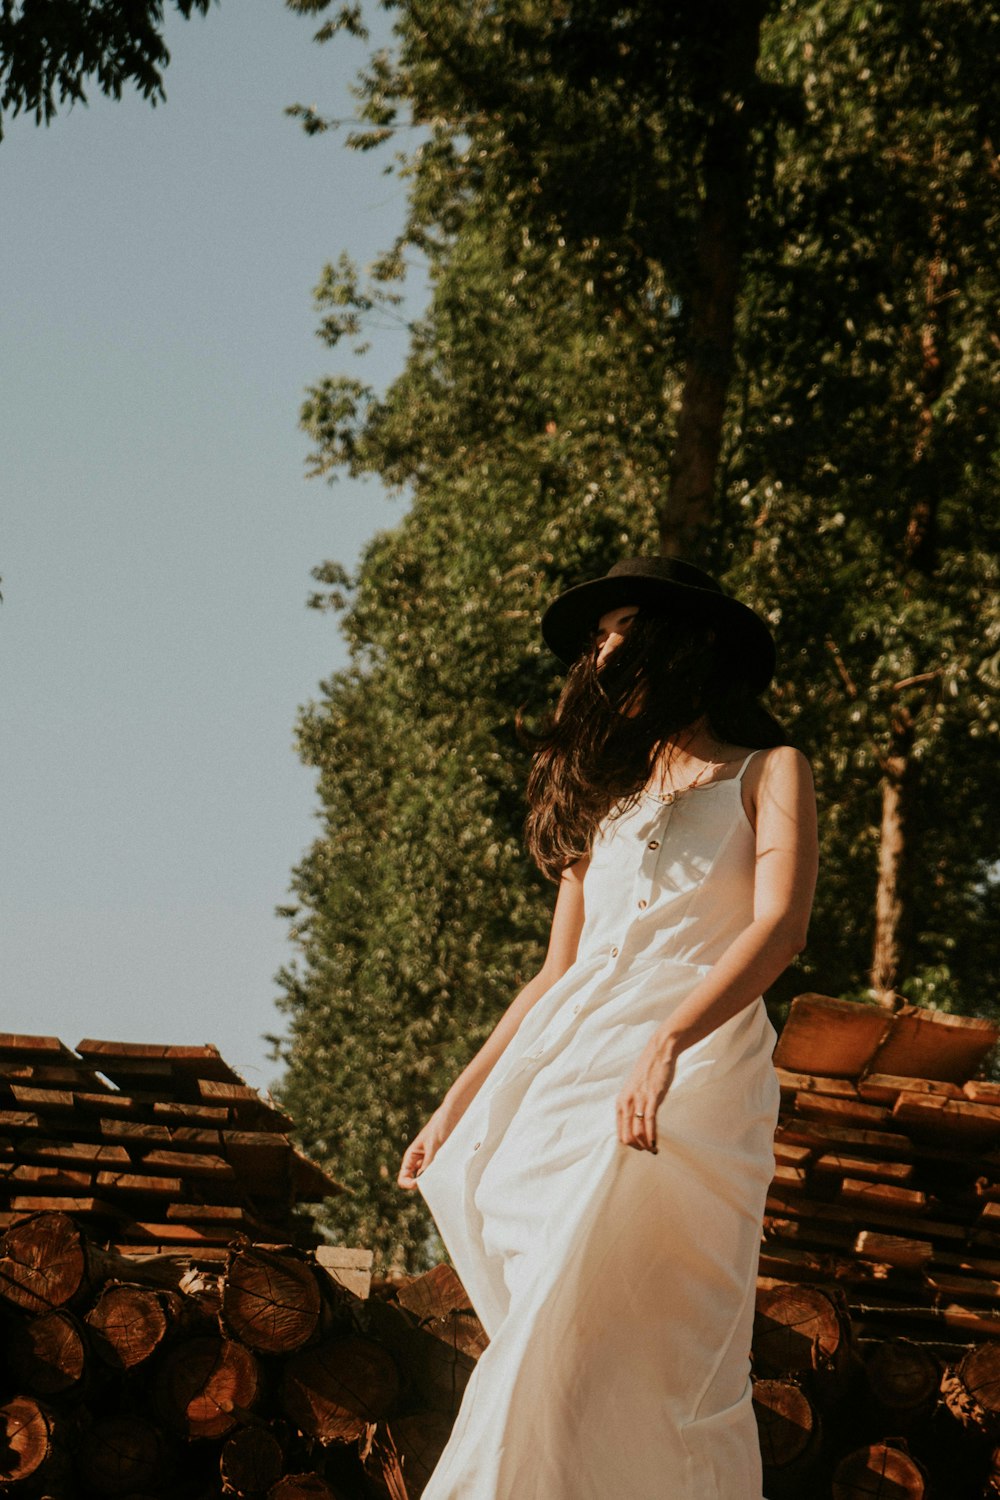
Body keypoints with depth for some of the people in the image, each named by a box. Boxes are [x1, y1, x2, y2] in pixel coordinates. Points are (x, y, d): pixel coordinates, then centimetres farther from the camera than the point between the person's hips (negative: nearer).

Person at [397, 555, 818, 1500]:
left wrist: (664, 1046, -24)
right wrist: (455, 1107, 18)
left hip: (696, 1076, -5)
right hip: (567, 1080, 6)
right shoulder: (604, 793, 27)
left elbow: (780, 926, -9)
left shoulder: (767, 775, 9)